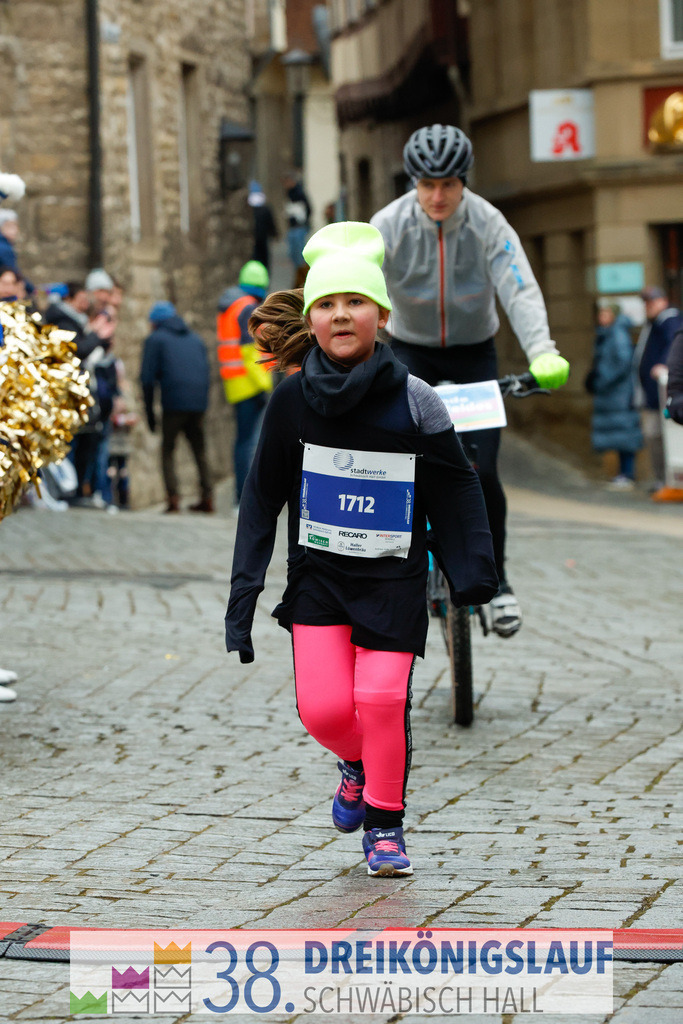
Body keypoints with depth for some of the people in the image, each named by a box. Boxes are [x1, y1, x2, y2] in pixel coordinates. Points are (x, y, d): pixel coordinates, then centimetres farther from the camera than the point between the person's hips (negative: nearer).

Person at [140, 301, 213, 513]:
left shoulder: (155, 339, 8)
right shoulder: (195, 339, 24)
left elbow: (147, 377, 1)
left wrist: (149, 410, 6)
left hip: (174, 402, -4)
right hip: (199, 404, 4)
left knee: (168, 450, 5)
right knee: (199, 450, 14)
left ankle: (173, 498, -8)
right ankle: (207, 497, 7)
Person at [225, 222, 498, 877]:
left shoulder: (414, 402, -6)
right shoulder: (293, 400, -1)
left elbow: (456, 497, 2)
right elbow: (262, 499, 7)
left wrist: (474, 584, -3)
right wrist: (243, 594, 5)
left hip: (393, 577, -1)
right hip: (316, 572, 1)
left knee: (382, 699, -12)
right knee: (323, 707, -10)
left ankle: (385, 822, 10)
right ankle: (357, 764, 25)